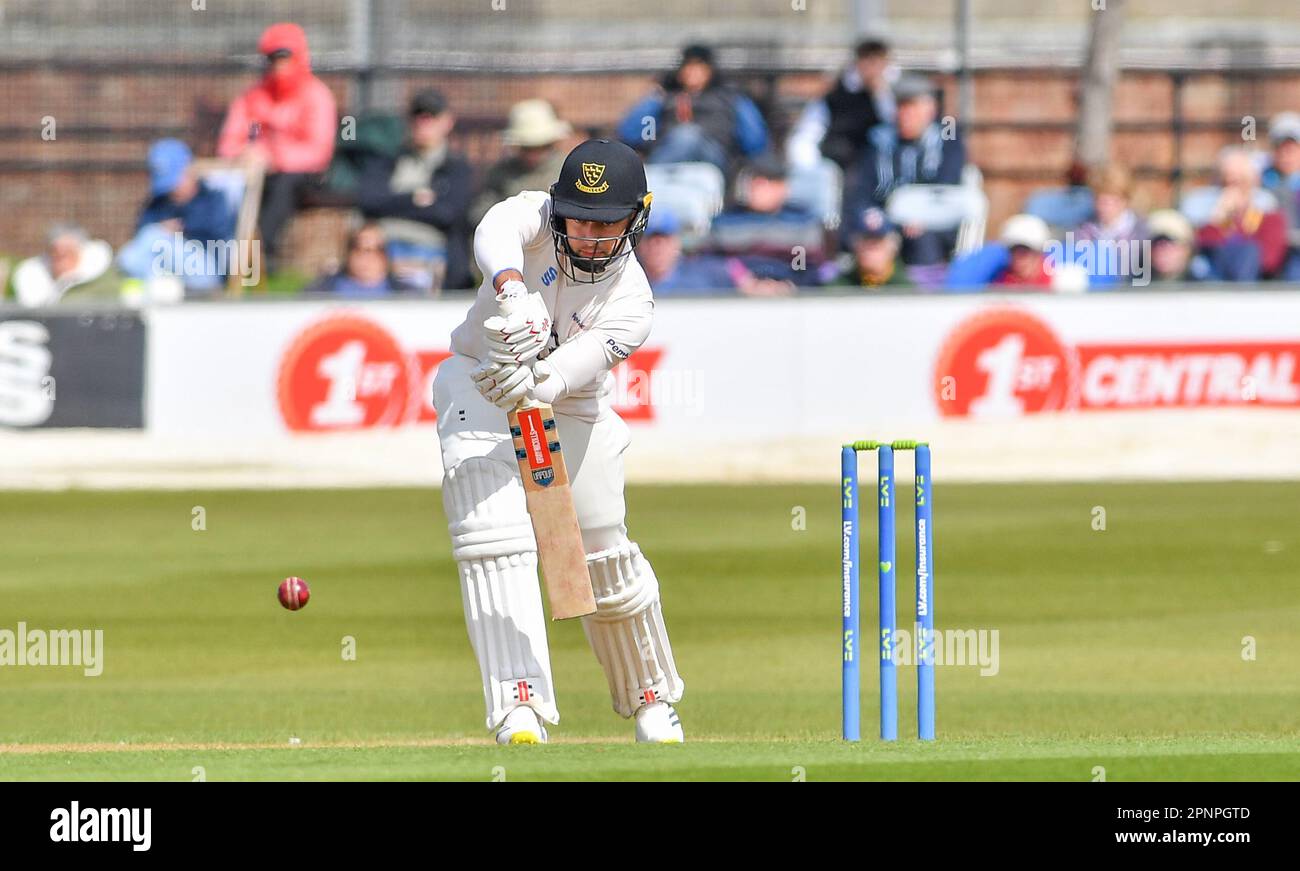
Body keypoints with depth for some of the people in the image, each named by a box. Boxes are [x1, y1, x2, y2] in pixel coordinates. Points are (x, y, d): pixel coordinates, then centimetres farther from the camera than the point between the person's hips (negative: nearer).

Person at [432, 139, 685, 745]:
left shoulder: (630, 302, -18)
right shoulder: (538, 216, -20)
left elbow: (578, 364, -35)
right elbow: (497, 232, -45)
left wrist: (532, 383, -58)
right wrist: (513, 291, -66)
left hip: (570, 409, 1)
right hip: (479, 389, -1)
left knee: (604, 559, 2)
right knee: (496, 538, -23)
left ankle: (650, 695, 30)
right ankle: (520, 705, -32)